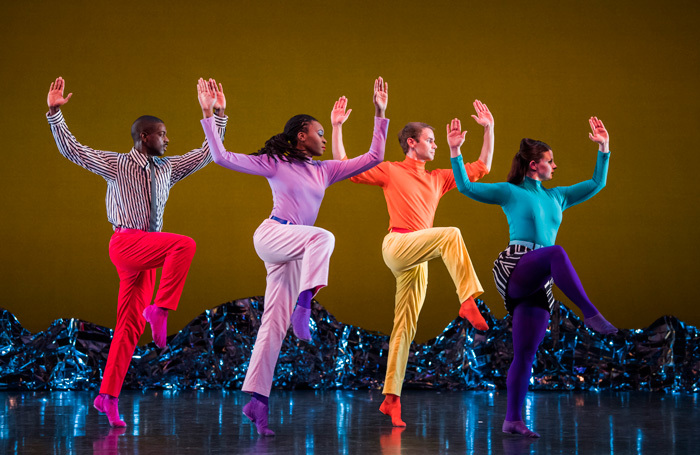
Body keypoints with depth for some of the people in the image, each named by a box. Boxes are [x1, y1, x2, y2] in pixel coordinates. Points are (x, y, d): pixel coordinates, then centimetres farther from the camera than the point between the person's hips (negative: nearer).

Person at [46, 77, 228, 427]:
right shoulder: (116, 165, 1)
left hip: (146, 253, 6)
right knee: (184, 244, -29)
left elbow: (206, 154, 22)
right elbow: (71, 150, -2)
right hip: (126, 243, -6)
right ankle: (160, 309, -24)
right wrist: (54, 113, -10)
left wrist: (219, 116, 17)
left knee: (130, 327, 3)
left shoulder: (168, 169, 15)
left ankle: (108, 396, 5)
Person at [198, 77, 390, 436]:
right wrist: (209, 116, -4)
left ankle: (257, 400, 0)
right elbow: (222, 157, 0)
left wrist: (380, 114, 14)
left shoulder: (324, 171, 18)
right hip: (271, 235, -6)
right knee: (323, 237, -33)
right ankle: (304, 305, -39)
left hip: (292, 254, 6)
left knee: (275, 323, 0)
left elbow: (373, 157, 18)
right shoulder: (274, 163, 4)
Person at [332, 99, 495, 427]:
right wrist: (337, 128, 1)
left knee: (405, 329, 2)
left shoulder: (438, 179, 23)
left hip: (416, 261, 6)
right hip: (397, 245, -6)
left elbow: (481, 168, 25)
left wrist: (489, 129, 21)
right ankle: (468, 301, -37)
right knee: (450, 234, -28)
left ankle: (391, 398, 2)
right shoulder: (390, 171, 9)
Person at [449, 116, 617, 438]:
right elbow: (466, 187, 3)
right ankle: (591, 314, -41)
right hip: (513, 268, -5)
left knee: (525, 355, -1)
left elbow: (596, 184, 28)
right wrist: (455, 150, -5)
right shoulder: (511, 192, 10)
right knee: (557, 253, -36)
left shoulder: (557, 197, 25)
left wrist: (604, 148, 21)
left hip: (539, 284, 5)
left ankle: (513, 420, 0)